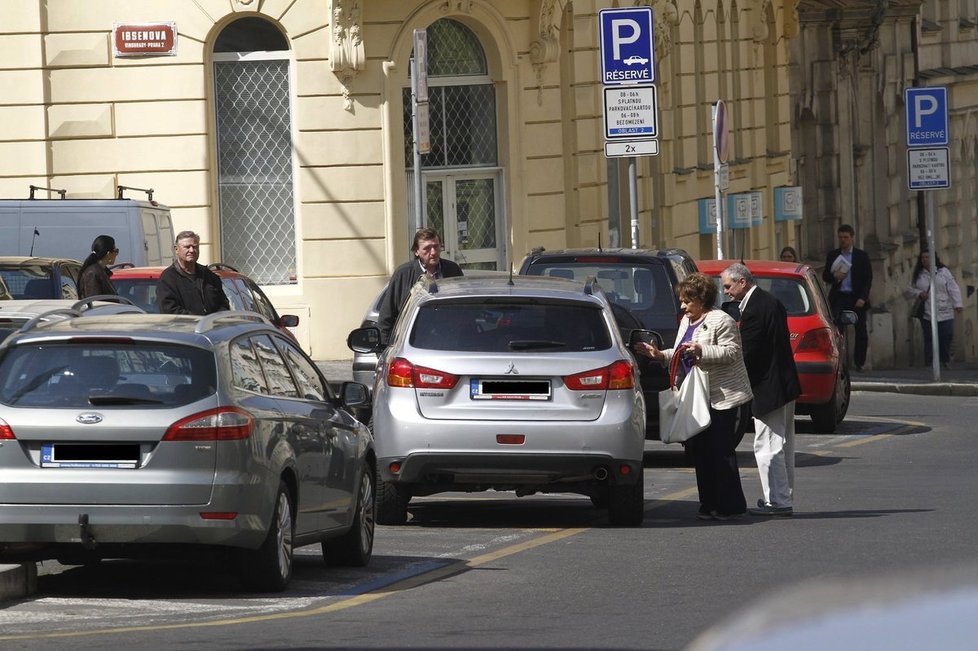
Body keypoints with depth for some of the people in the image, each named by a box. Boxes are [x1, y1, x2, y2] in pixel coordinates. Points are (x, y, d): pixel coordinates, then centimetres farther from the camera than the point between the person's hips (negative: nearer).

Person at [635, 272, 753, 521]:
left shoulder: (721, 321, -10)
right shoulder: (686, 322, 17)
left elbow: (732, 352, -16)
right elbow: (681, 354, 25)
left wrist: (701, 350, -24)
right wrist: (660, 354, 9)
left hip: (723, 397, -9)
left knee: (721, 451, -8)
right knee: (699, 449, 6)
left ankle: (730, 505, -3)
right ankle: (710, 505, 12)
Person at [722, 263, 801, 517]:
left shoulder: (753, 309, -18)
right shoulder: (771, 301, 13)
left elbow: (746, 353, -19)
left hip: (767, 388, -10)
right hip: (785, 384, 10)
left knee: (767, 447, -5)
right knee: (782, 446, 15)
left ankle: (777, 501, -5)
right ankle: (784, 499, 20)